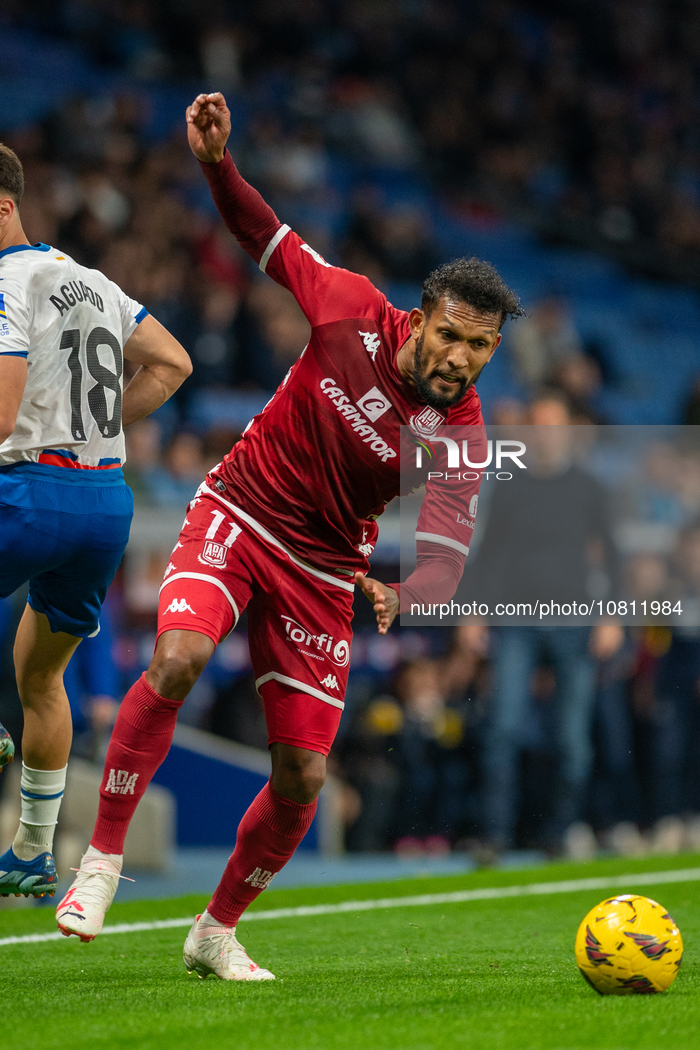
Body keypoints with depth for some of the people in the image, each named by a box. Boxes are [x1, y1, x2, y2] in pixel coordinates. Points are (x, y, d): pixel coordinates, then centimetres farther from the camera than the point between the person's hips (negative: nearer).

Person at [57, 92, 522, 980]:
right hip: (236, 517, -2)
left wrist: (405, 591, -40)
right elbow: (269, 240, 2)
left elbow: (444, 548, -18)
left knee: (301, 774, -2)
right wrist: (217, 162, -12)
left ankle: (218, 932, 22)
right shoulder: (354, 313, -12)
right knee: (179, 656, -32)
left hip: (324, 572, 2)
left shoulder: (459, 434, -11)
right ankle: (101, 860, -20)